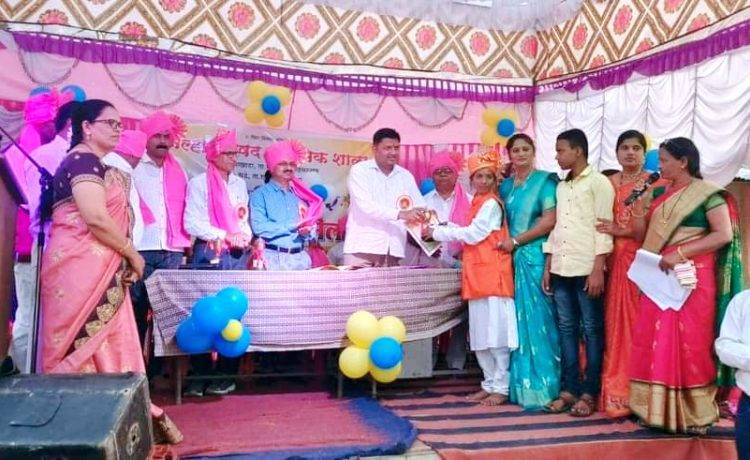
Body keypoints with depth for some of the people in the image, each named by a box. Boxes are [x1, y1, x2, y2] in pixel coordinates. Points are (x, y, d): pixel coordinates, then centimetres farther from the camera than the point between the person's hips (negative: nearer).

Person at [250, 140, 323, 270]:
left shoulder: (300, 195, 16)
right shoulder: (260, 194, 3)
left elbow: (313, 232, 15)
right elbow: (259, 227, -12)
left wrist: (307, 232, -8)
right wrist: (293, 225, -10)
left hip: (300, 258, 4)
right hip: (273, 258, -4)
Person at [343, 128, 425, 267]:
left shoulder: (406, 176, 14)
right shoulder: (359, 170, 0)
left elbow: (420, 208, 15)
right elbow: (366, 205, -14)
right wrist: (400, 214, -22)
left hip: (392, 250, 4)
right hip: (362, 249, -3)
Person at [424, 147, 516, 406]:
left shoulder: (491, 204, -7)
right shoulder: (477, 204, 19)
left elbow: (473, 234, -12)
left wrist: (437, 232, -6)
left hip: (493, 274, -9)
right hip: (476, 274, 9)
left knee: (496, 331, -6)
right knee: (479, 334, 11)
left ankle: (501, 387, 1)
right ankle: (489, 384, 20)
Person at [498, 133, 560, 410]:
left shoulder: (545, 180, -1)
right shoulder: (505, 185, 16)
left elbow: (550, 220, -11)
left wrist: (515, 241, -12)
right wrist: (505, 245, -1)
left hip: (536, 258, -5)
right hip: (511, 259, 5)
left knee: (536, 319, -4)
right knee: (516, 320, 6)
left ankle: (540, 387, 5)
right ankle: (518, 384, 15)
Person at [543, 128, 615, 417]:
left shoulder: (598, 183, -3)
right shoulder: (562, 187, 17)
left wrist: (598, 270, -15)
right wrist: (547, 267, 13)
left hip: (586, 269, -6)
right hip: (561, 269, 7)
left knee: (592, 331, 1)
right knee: (567, 329, 9)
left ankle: (589, 393, 8)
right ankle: (569, 389, 16)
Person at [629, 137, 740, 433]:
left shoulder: (707, 194, -5)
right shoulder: (660, 193, 14)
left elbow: (724, 234, -15)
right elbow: (644, 235, 18)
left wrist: (680, 253, -20)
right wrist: (636, 210, 2)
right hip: (658, 278, 6)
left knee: (689, 342, -2)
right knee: (655, 342, 5)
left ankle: (693, 414, 9)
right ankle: (659, 409, 13)